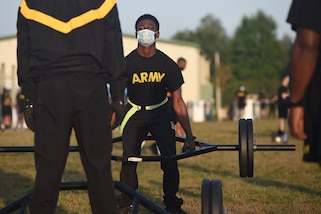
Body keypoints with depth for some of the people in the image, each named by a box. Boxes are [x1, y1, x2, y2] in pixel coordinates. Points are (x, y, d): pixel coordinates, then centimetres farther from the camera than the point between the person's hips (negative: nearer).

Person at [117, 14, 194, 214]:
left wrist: (189, 135, -9)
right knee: (129, 159, -15)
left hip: (161, 113, 1)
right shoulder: (127, 63, -16)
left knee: (170, 160, -13)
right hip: (135, 113, -1)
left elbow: (178, 102, -6)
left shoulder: (168, 65, -12)